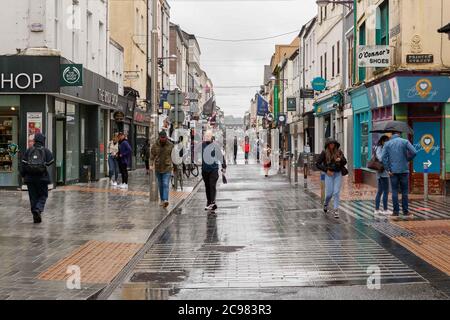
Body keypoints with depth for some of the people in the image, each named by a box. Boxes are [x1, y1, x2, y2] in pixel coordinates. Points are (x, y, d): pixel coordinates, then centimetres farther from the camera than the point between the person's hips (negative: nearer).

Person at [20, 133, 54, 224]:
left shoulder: (28, 150, 4)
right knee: (43, 195, 8)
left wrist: (23, 175, 8)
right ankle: (38, 209, -18)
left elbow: (23, 163, 2)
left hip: (30, 178, 2)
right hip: (42, 177, -2)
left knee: (33, 197, 9)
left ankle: (36, 217, 10)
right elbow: (50, 162, -5)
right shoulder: (46, 151, -3)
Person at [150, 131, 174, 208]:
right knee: (160, 185, 11)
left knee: (166, 184, -14)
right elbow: (152, 156, 1)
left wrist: (172, 165, 3)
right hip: (158, 168, 2)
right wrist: (151, 165, -10)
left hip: (167, 168, -2)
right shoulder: (155, 145, -1)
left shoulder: (170, 145, -3)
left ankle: (166, 200, -24)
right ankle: (162, 200, 22)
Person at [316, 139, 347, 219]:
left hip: (338, 174, 1)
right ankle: (326, 204, 31)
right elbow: (317, 164, -3)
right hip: (329, 174, -1)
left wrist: (340, 160, -18)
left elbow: (345, 162, 4)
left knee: (336, 192, -5)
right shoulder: (324, 153, -4)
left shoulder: (339, 152, 1)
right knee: (329, 193, -1)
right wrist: (326, 170, -11)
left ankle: (336, 210, 1)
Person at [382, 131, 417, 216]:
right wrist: (407, 160, 6)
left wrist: (388, 170, -5)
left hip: (393, 171, 1)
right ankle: (405, 210, 9)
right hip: (404, 170, -1)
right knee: (404, 191, 7)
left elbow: (383, 157, -7)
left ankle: (396, 211, 3)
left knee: (395, 191, 4)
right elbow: (414, 152, -11)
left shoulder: (387, 143, 3)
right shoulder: (405, 141, -1)